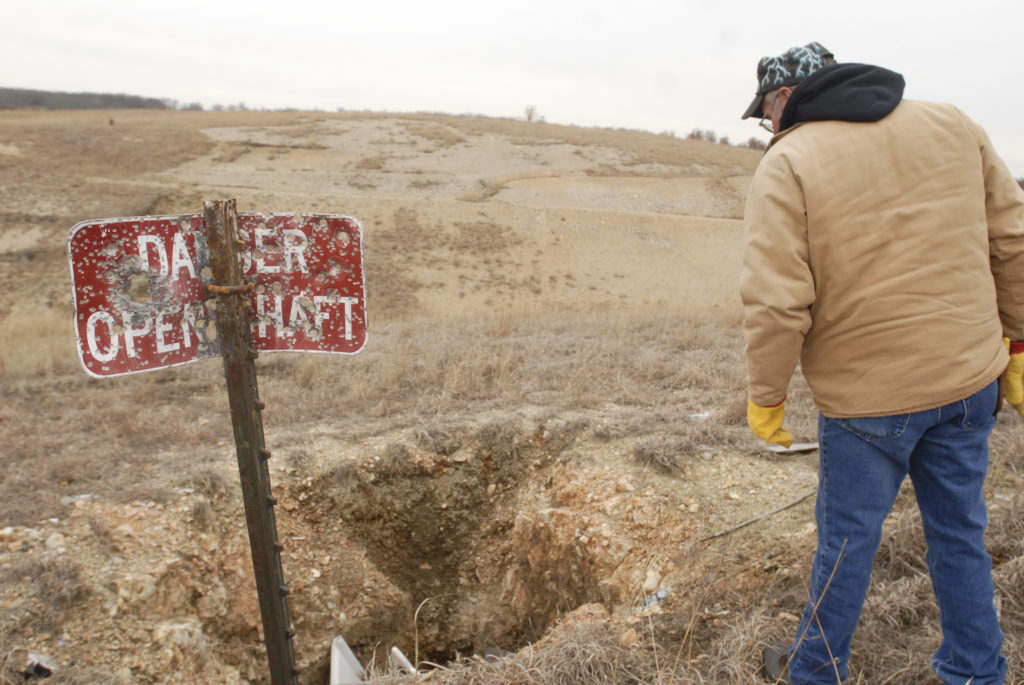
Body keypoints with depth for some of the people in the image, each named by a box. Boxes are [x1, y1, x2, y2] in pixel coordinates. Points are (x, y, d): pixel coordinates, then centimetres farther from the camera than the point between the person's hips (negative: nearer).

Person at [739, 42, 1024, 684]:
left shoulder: (787, 164, -12)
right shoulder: (954, 125, 5)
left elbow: (776, 304, -19)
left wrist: (766, 396, -6)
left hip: (867, 396, -5)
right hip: (968, 377, 5)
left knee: (848, 539, 11)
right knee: (960, 532, 19)